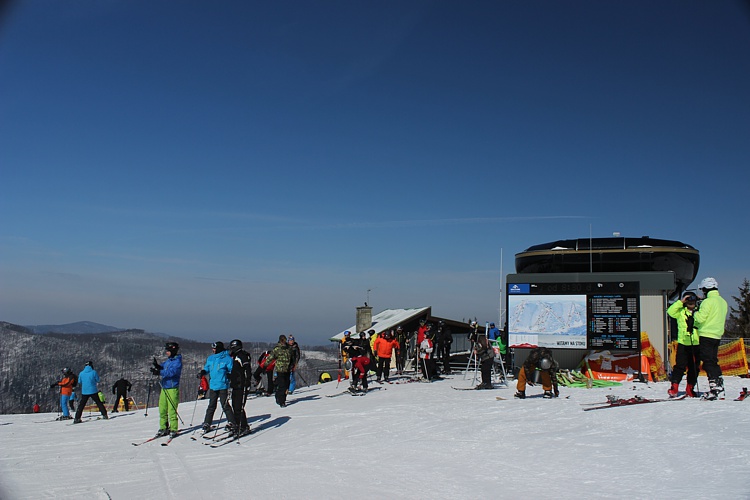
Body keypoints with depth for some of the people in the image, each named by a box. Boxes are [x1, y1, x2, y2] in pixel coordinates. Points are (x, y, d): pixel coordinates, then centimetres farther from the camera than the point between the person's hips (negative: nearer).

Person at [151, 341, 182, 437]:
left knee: (172, 410, -6)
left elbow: (172, 372, -22)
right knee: (162, 409, 9)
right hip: (164, 387, 8)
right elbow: (162, 368, 14)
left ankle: (173, 429, 1)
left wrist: (159, 372, -30)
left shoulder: (177, 361, -9)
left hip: (173, 388, -8)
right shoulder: (167, 361, 17)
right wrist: (157, 366, -7)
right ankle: (163, 428, 19)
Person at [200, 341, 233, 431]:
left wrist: (229, 375, -24)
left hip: (223, 386, -5)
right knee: (211, 406, 10)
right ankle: (207, 423, 17)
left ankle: (231, 422, 10)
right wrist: (203, 372, -1)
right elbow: (207, 368, 19)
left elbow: (231, 370, -4)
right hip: (212, 386, 5)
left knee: (225, 405, -1)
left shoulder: (227, 359, -7)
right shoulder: (210, 358, 11)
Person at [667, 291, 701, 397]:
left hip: (697, 344, 2)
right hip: (683, 343, -2)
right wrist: (681, 302, -15)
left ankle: (690, 388, 18)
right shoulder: (680, 312, 3)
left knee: (694, 367, 8)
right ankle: (674, 387, -3)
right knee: (680, 366, -6)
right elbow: (670, 311, -10)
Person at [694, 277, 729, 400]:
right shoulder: (723, 302, 13)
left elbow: (701, 318, -19)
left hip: (706, 335, -8)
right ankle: (719, 383, 17)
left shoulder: (708, 301, -14)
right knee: (713, 360, 16)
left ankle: (714, 385, -12)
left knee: (708, 361, -7)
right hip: (717, 335, 8)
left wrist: (695, 313, 1)